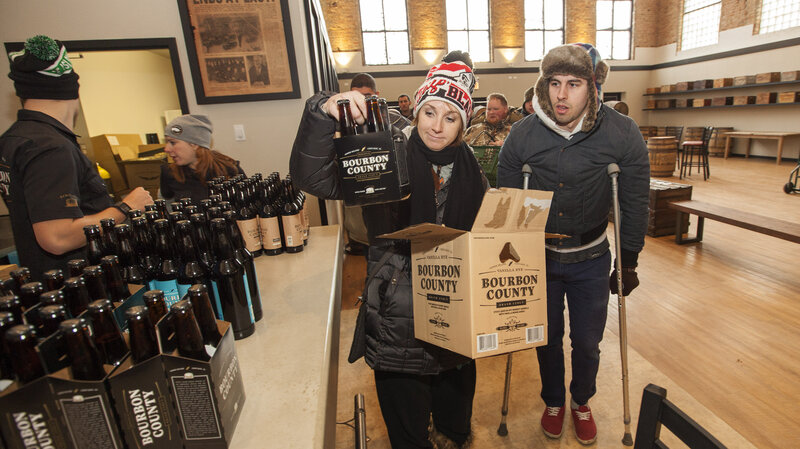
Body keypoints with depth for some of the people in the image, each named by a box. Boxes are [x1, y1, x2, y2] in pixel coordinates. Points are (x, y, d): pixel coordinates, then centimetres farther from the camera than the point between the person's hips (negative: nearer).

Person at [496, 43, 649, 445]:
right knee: (547, 336, 16)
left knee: (587, 341, 13)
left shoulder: (622, 133, -16)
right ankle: (553, 400, 44)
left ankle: (581, 401, 44)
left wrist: (629, 262, 1)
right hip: (539, 255, 1)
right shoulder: (523, 133, -14)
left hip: (590, 259, 0)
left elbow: (634, 203, -3)